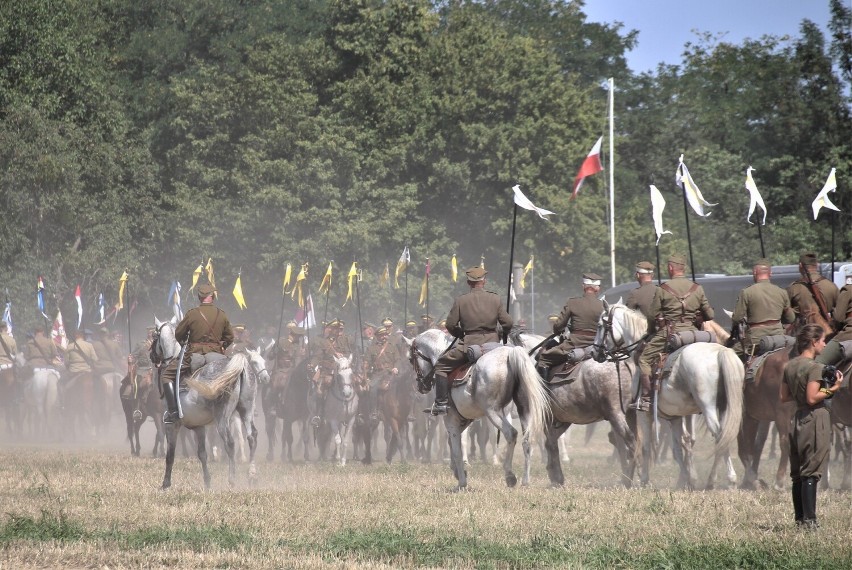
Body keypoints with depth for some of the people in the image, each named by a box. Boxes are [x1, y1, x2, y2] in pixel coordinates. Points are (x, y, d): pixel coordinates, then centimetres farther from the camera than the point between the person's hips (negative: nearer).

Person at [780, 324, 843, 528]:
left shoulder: (790, 366, 9)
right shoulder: (814, 367, -15)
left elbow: (784, 397, 12)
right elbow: (812, 399, -21)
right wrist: (832, 388, -12)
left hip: (798, 419, 8)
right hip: (815, 419, -8)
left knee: (798, 473, 11)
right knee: (811, 473, -6)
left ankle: (800, 517, 15)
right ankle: (809, 519, -7)